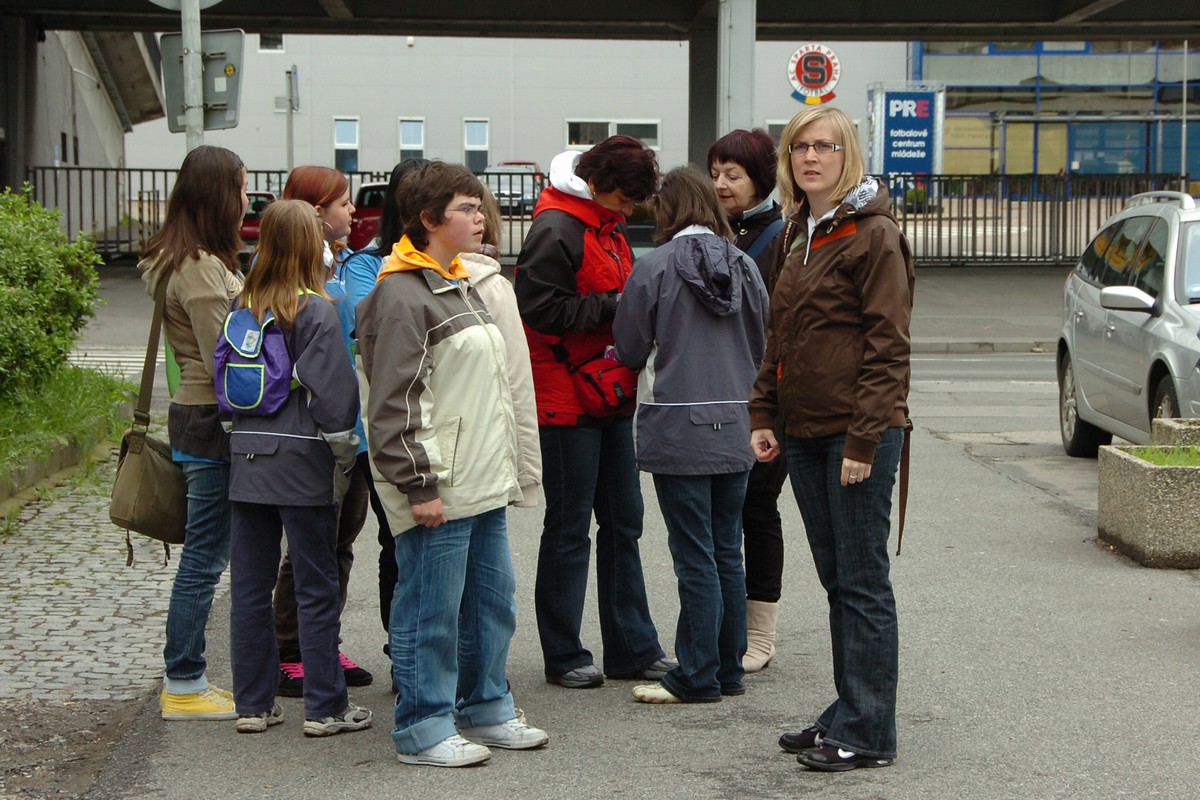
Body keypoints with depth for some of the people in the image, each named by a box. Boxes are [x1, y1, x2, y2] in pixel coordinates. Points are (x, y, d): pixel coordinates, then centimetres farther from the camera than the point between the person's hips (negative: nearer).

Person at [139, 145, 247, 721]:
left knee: (205, 555, 13)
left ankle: (186, 680, 19)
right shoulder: (200, 269, -18)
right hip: (211, 423, -10)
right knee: (205, 556, -3)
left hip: (201, 418, 10)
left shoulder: (198, 261, 14)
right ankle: (184, 686, 5)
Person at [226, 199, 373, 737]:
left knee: (250, 586, 10)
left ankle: (253, 703, 16)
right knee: (316, 588, 3)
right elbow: (332, 390, -13)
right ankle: (325, 707, 7)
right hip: (302, 461, -5)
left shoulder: (243, 305, 5)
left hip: (247, 457, 5)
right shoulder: (316, 311, -11)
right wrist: (344, 454, -2)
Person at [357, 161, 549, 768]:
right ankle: (423, 730, 8)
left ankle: (485, 710, 28)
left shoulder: (460, 286, 18)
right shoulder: (402, 295, -14)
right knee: (432, 609, -2)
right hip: (435, 490, -10)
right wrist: (420, 485, -19)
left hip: (481, 485, 10)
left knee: (493, 599, 15)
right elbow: (393, 403, -18)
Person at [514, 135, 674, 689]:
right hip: (565, 398, -9)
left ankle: (633, 648, 20)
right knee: (570, 527, -1)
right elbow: (540, 307, -22)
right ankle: (563, 656, 10)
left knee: (623, 522, 12)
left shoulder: (607, 226, 15)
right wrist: (614, 306, -19)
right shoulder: (556, 229, -15)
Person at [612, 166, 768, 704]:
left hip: (679, 429, -5)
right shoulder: (744, 266, 4)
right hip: (735, 427, 5)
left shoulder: (655, 266, -10)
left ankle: (698, 678, 5)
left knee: (695, 556, -1)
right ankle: (728, 669, 20)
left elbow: (629, 349, -4)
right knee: (728, 553, 13)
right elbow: (762, 347, 13)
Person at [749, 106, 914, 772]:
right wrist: (763, 415, 12)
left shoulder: (873, 235, -10)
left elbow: (887, 344, -15)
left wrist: (864, 439, -19)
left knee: (862, 582, -3)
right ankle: (849, 712, 22)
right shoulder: (798, 235, 16)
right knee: (836, 580, 13)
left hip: (858, 434, -8)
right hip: (805, 433, 8)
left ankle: (867, 734, 3)